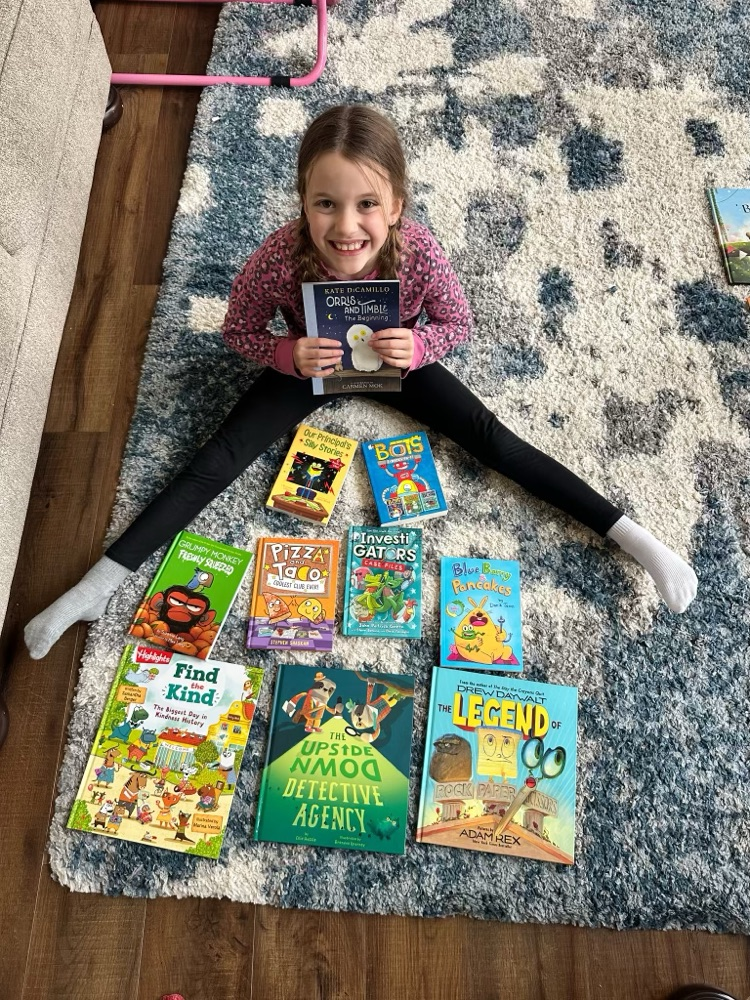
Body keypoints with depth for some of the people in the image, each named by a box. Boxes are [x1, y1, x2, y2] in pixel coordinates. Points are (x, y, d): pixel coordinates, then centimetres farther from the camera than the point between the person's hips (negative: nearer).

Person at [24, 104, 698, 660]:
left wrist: (415, 346, -35)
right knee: (217, 461, -11)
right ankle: (98, 585, -6)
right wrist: (289, 354, -35)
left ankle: (630, 535, -3)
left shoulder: (418, 250, -31)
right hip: (308, 366, 0)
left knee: (491, 438, -11)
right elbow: (237, 331, -14)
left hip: (395, 361, 0)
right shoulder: (279, 257, -33)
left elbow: (459, 323, -13)